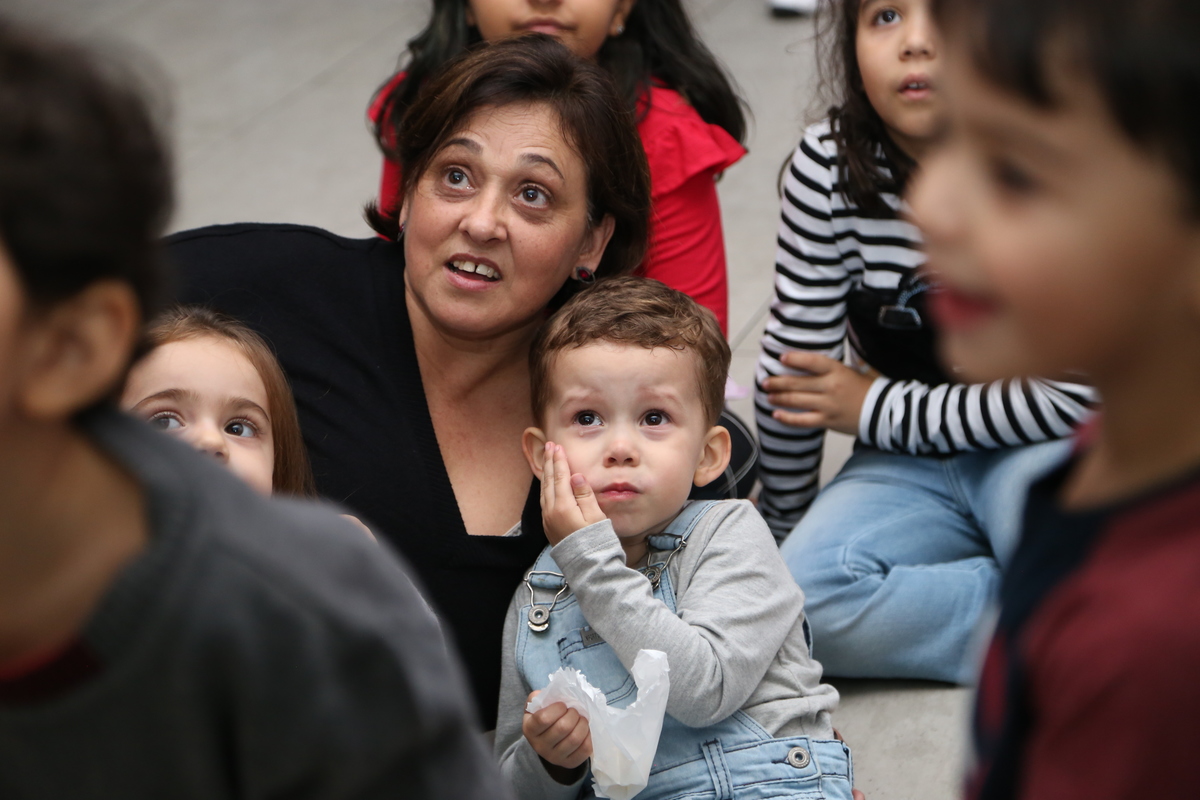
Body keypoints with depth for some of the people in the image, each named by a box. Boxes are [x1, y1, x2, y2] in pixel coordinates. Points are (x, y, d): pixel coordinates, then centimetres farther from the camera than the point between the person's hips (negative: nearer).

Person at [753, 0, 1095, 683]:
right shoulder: (830, 165, -10)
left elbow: (1078, 392, -18)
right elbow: (793, 363, 0)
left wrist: (877, 409, -12)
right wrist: (781, 529, 10)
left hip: (1042, 450, -4)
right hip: (912, 465, 4)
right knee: (805, 598, -26)